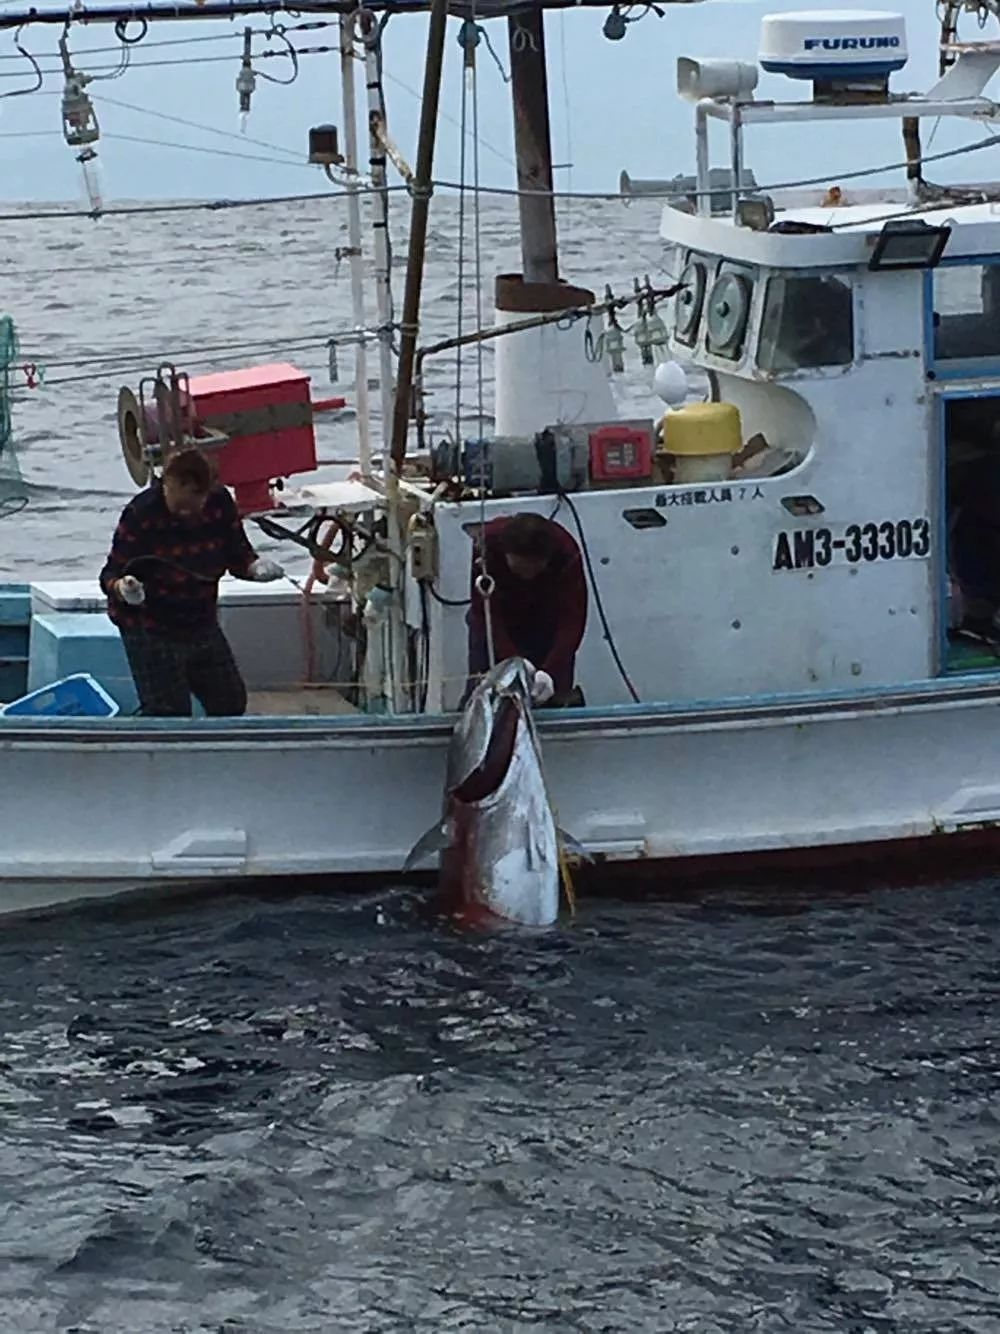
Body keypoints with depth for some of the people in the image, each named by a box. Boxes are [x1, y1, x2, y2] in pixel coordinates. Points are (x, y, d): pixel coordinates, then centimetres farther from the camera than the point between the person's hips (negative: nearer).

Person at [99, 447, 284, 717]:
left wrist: (255, 567, -22)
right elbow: (112, 573, -19)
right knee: (170, 712, -13)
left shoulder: (220, 504, -8)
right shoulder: (140, 514, -21)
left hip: (202, 624, 6)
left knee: (231, 702, 12)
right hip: (149, 630, -6)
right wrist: (121, 587, -43)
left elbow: (238, 555, 2)